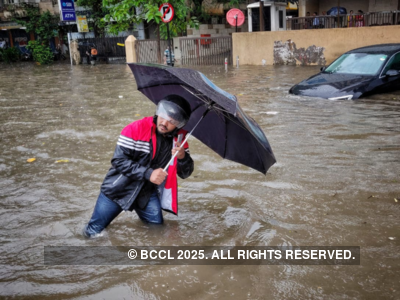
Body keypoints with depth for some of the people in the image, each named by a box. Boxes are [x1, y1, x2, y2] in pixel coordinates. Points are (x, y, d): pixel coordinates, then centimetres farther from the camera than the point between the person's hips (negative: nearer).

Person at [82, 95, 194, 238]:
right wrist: (148, 173, -29)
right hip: (119, 190, -3)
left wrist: (182, 157, -23)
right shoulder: (136, 129, -18)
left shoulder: (179, 139, -5)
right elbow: (119, 160, -20)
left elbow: (185, 173, -1)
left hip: (148, 193, 3)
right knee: (93, 234, 1)